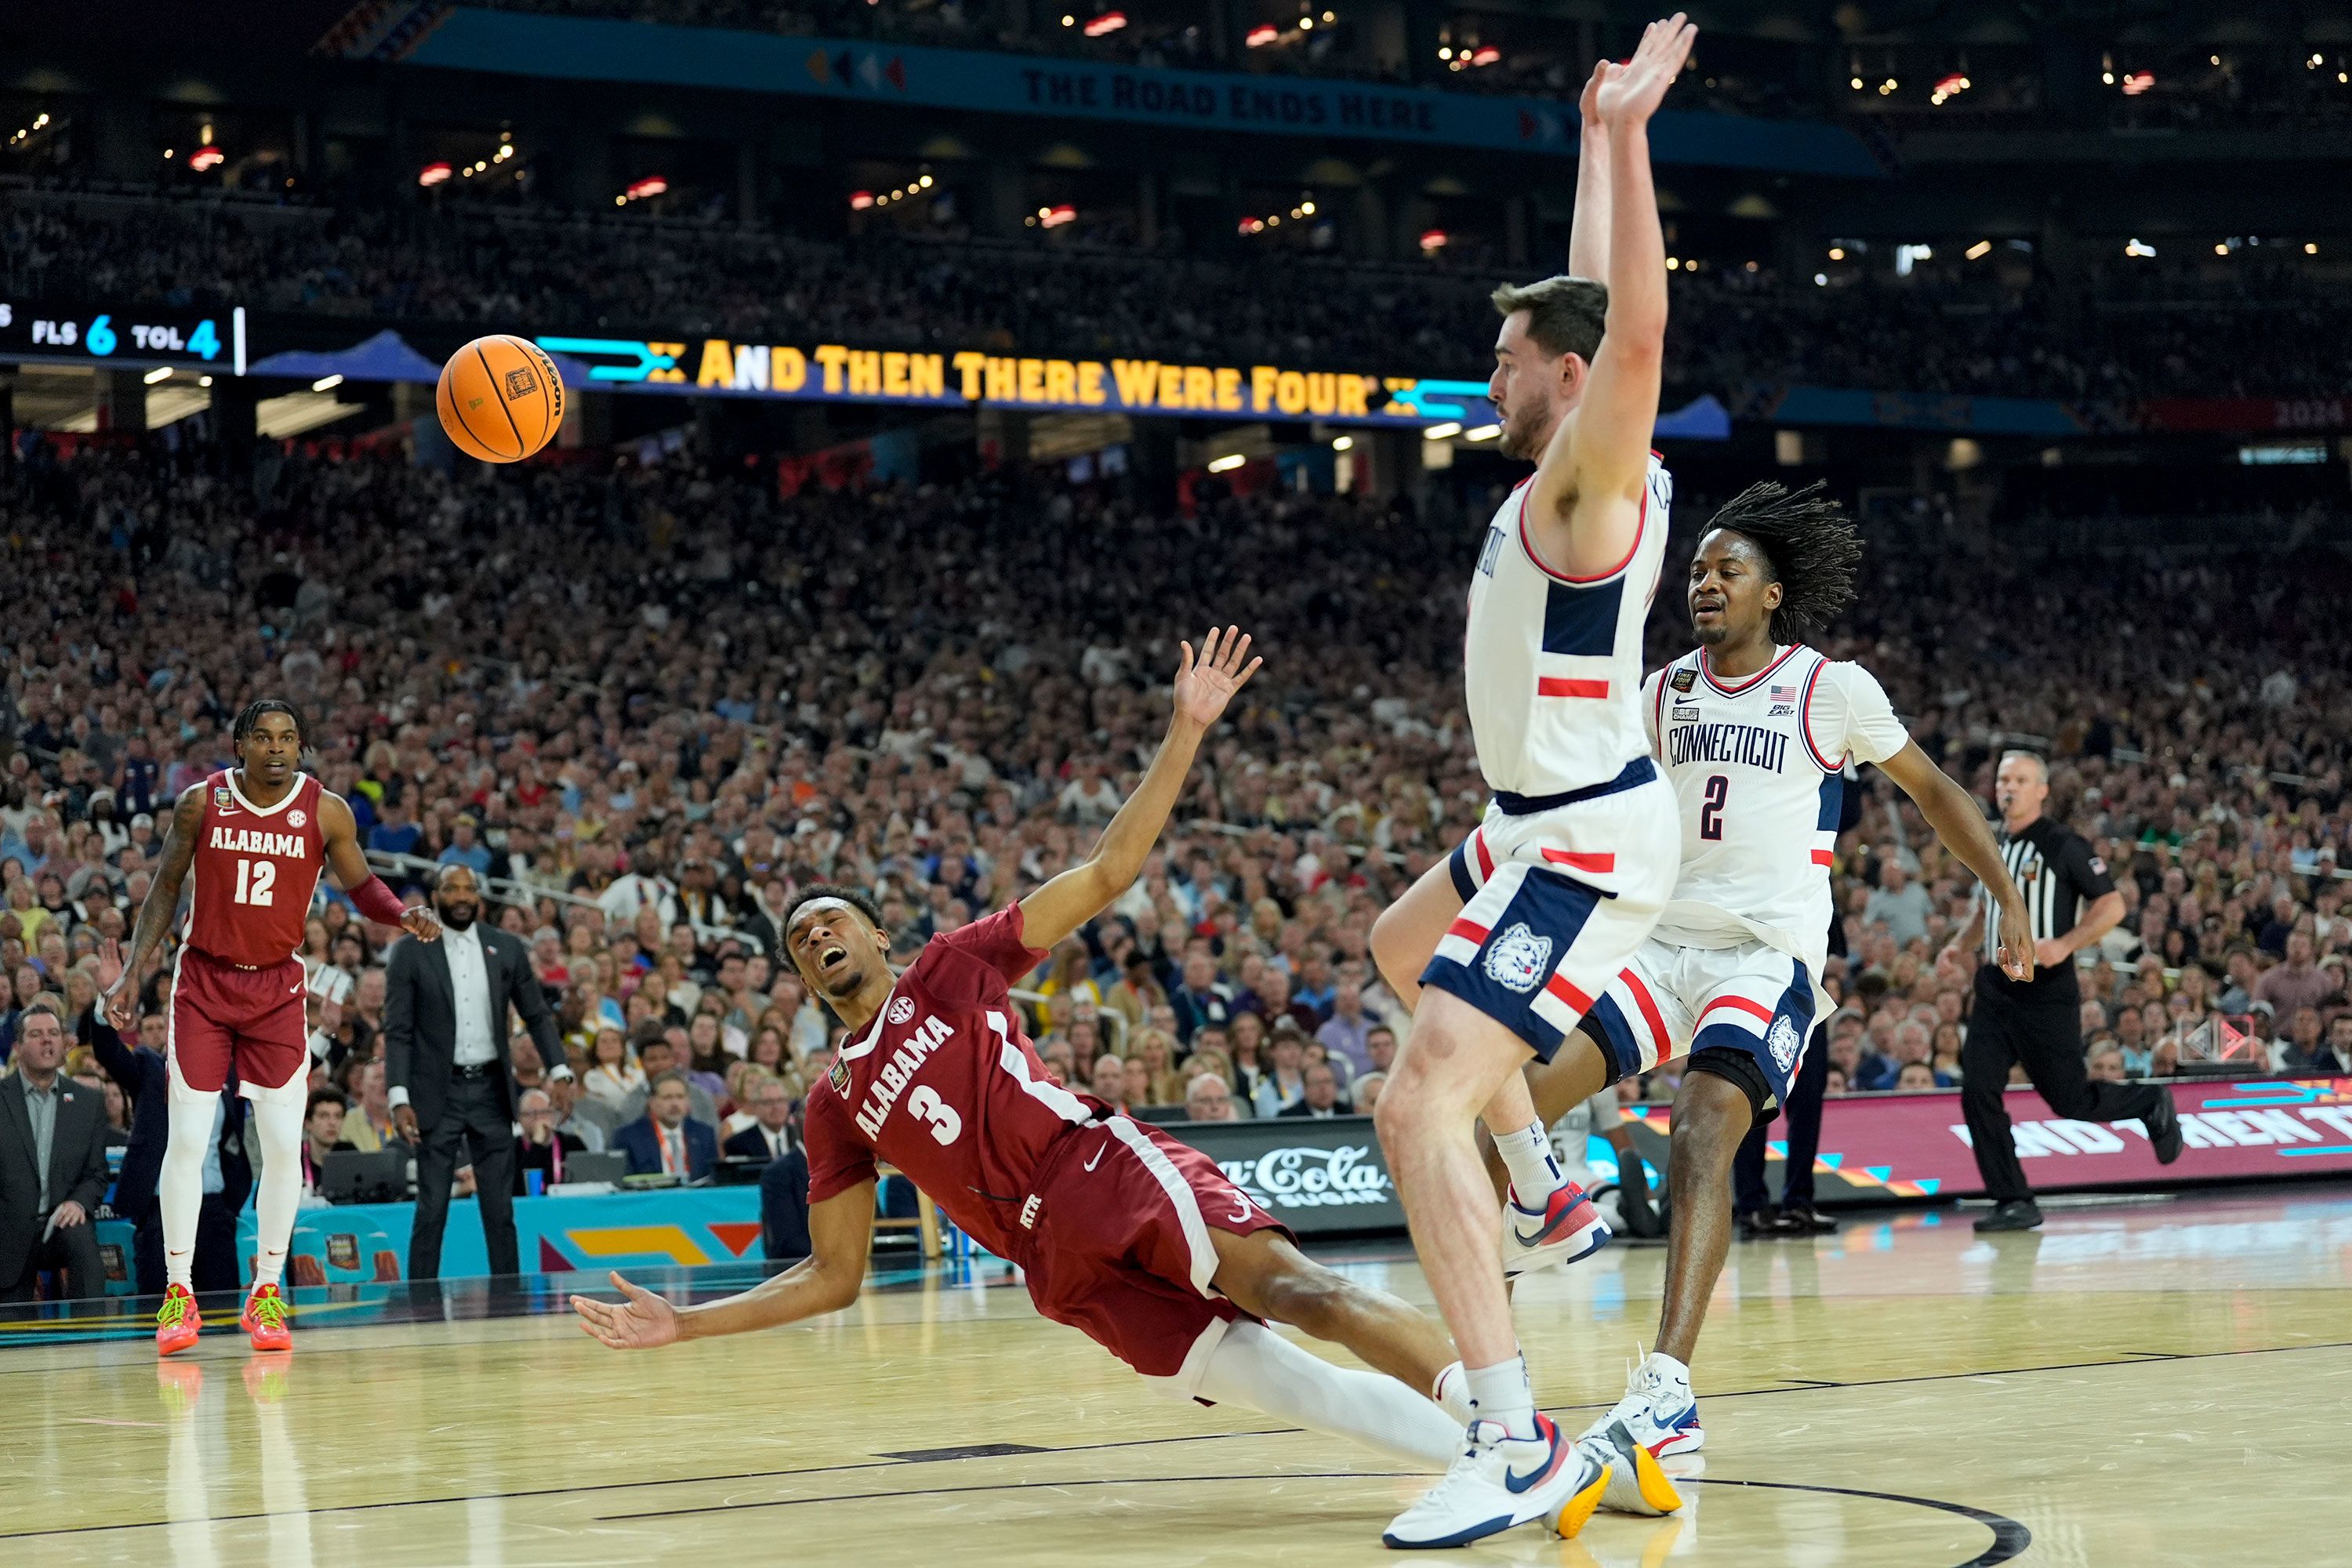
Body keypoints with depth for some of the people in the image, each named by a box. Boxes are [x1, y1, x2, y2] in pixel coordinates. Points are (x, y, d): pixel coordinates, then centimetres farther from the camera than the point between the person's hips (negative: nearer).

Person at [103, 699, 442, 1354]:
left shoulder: (325, 810, -7)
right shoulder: (201, 802, -7)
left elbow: (361, 885, 4)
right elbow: (166, 887, 4)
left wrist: (404, 915, -17)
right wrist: (133, 971, -2)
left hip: (276, 985, 0)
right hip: (204, 980, 0)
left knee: (284, 1144, -5)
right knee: (187, 1139, -4)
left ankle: (266, 1294, 9)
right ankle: (178, 1295, 7)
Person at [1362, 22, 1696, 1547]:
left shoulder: (1591, 477, -18)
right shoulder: (1581, 472, 8)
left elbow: (1633, 328, -37)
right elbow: (1595, 307, 24)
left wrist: (1627, 131, -40)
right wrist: (1597, 144, 28)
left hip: (1584, 845, -11)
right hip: (1546, 826, 11)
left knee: (1422, 1103, -22)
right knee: (1403, 946, 37)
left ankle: (1516, 1442, -28)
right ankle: (1550, 1195, 38)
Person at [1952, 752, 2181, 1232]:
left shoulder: (2064, 845, -9)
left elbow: (2112, 905, -10)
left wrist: (2064, 945, -22)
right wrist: (1960, 945, 13)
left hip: (2047, 991, -6)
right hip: (1996, 989, 6)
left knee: (2071, 1101, 2)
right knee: (1977, 1093, -9)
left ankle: (2152, 1104, 33)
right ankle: (2015, 1202, -2)